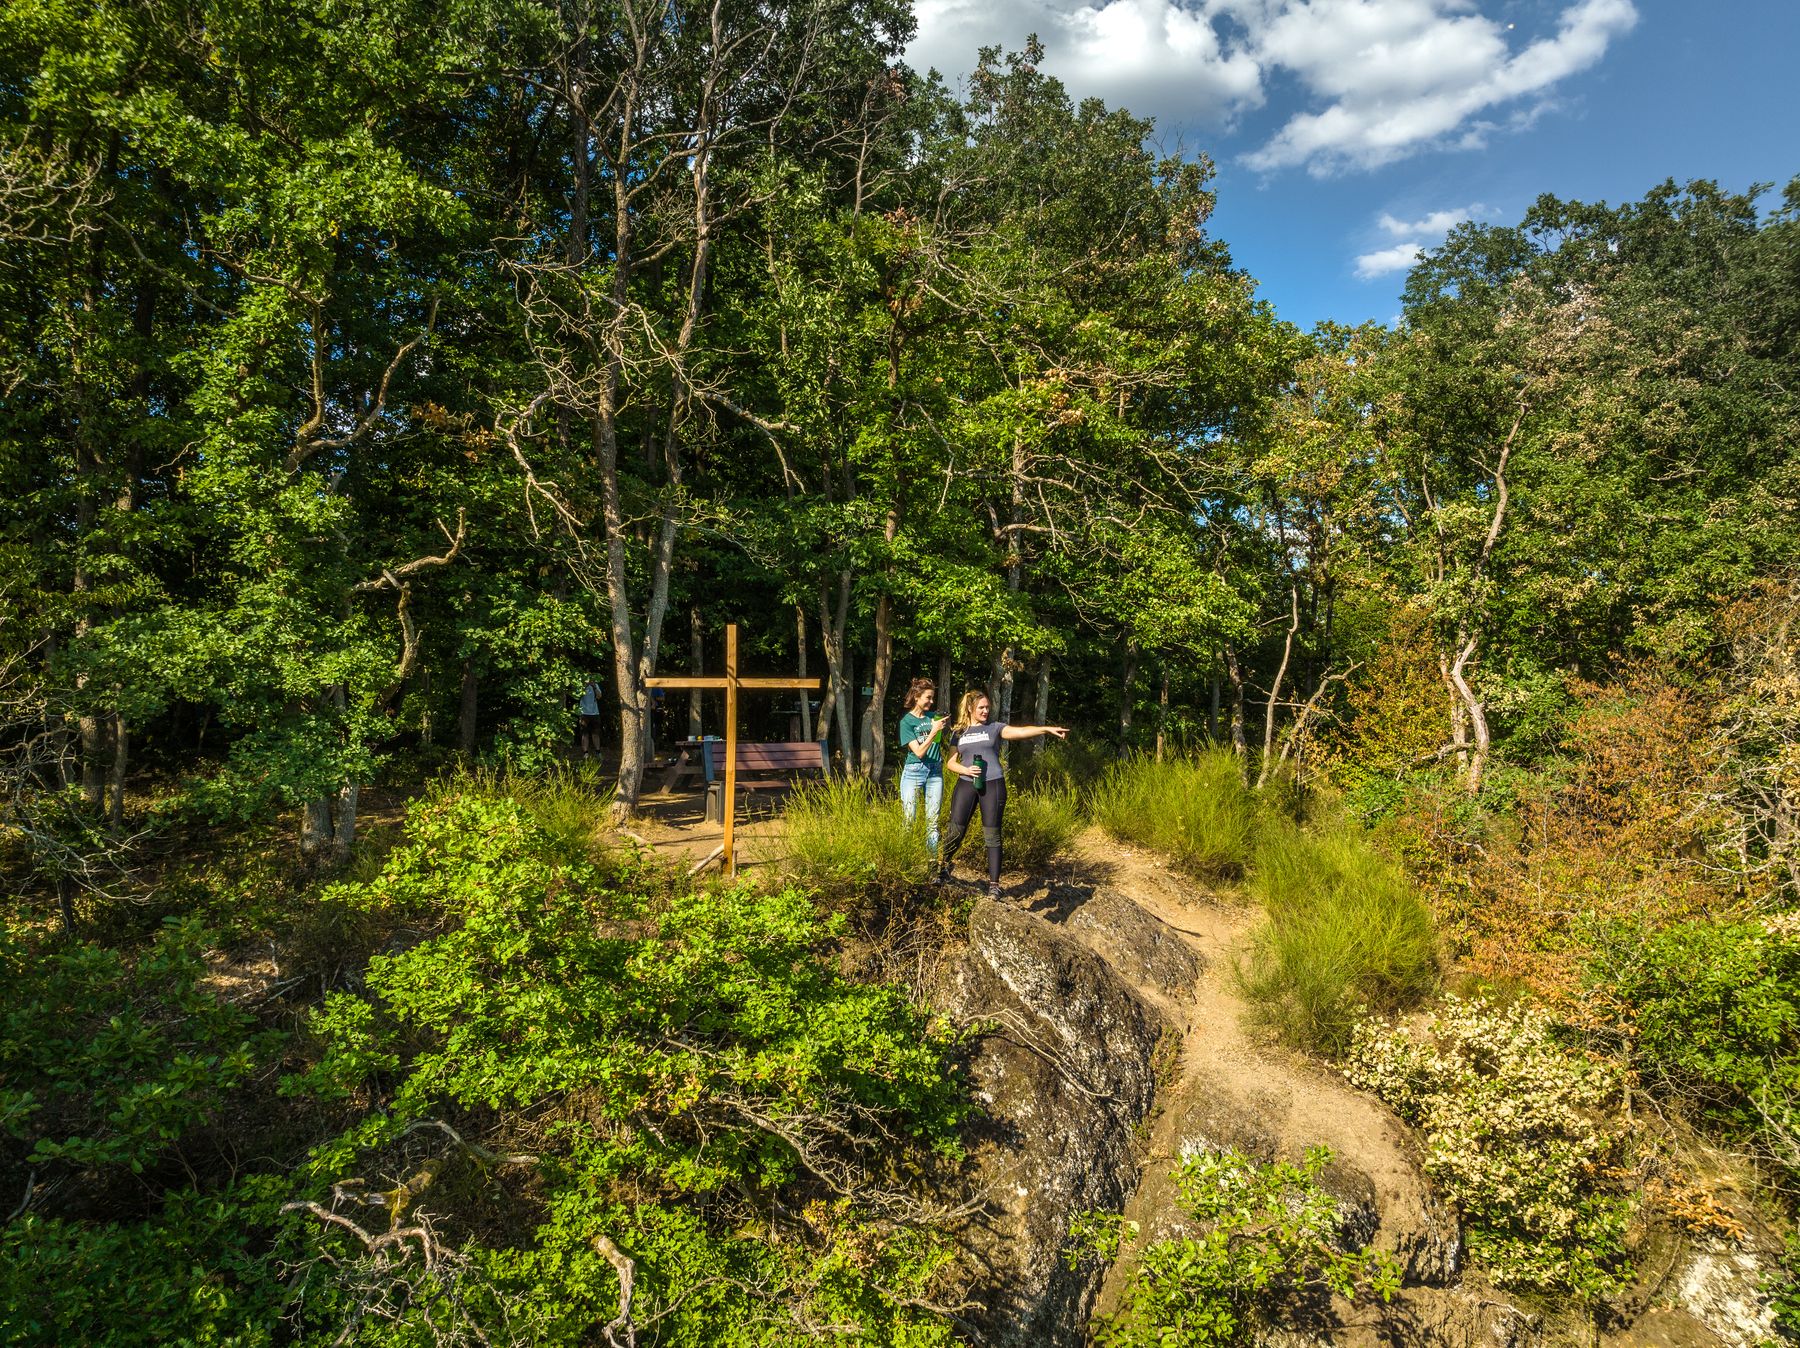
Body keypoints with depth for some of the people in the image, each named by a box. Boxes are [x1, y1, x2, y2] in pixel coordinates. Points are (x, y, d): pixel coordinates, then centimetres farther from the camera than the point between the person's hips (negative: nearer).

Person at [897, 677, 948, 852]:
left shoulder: (934, 716, 6)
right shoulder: (907, 721, -6)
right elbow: (919, 752, -15)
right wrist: (933, 731, -22)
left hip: (935, 771, 4)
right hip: (914, 771, -4)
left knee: (933, 821, 6)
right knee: (909, 819, -2)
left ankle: (933, 857, 10)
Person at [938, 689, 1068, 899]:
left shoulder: (994, 728, 4)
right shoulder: (958, 732, 11)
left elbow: (1020, 731, -11)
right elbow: (950, 763, 12)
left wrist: (1047, 729, -26)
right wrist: (966, 770, -9)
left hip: (992, 785, -1)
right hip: (966, 784, 2)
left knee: (992, 835, -1)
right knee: (956, 830, 1)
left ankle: (994, 884, 3)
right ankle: (943, 866, 26)